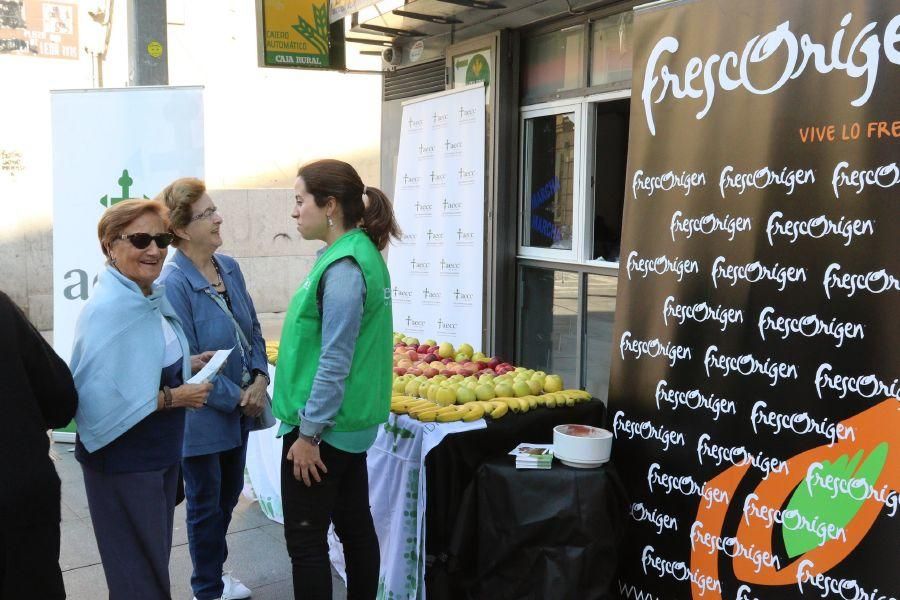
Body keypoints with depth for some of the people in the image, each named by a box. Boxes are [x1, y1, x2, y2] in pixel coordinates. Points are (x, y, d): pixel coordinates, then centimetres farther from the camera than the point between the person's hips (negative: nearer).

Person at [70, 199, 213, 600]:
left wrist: (185, 366, 2)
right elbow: (99, 398, -29)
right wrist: (174, 397, -23)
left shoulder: (151, 297, 4)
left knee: (156, 558, 22)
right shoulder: (107, 309, -23)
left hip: (161, 452, 8)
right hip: (122, 462, -8)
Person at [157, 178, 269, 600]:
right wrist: (238, 398, -15)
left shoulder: (229, 267, -1)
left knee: (229, 494, 22)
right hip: (203, 417, -7)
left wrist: (259, 379, -8)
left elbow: (252, 329, 6)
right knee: (206, 505, 12)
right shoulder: (173, 283, -21)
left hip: (240, 408, 7)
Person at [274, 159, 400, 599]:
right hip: (351, 423, 9)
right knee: (355, 526, 17)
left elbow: (335, 361, -22)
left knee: (305, 539, 4)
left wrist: (308, 432, -17)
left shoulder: (343, 267, -20)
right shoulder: (359, 254, 9)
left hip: (324, 427, -9)